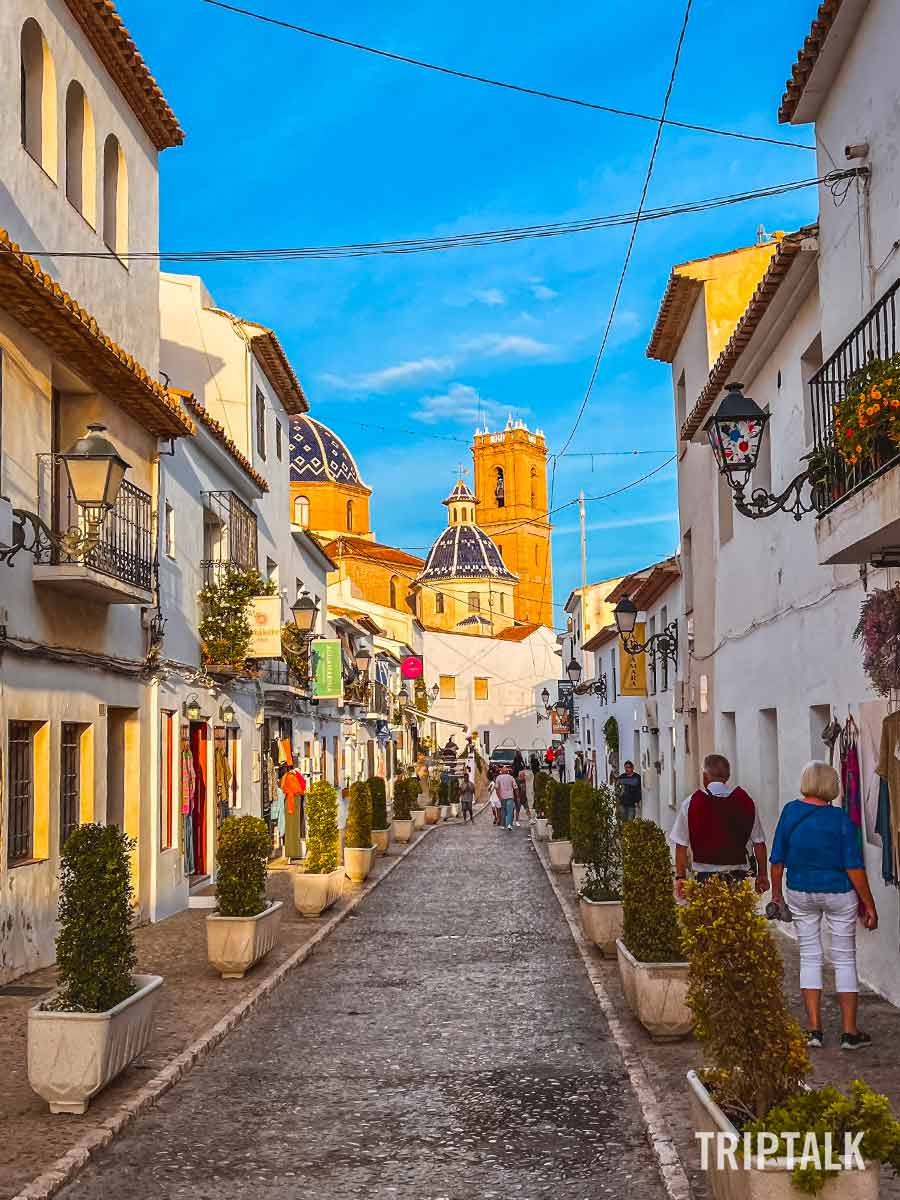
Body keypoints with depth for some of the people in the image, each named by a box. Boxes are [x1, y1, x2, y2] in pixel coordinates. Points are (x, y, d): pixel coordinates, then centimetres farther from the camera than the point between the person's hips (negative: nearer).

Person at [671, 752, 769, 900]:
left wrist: (680, 877, 7)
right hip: (738, 877, 2)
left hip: (704, 876, -1)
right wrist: (762, 875, 15)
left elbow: (681, 846, -1)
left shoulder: (691, 803, -2)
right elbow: (759, 843, 5)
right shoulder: (745, 801, 2)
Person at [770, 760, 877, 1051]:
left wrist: (777, 894, 14)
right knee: (845, 959, 9)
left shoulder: (790, 811, -4)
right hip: (838, 893, -2)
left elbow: (778, 859, 1)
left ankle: (814, 1030, 11)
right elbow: (854, 867, -13)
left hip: (799, 893, 2)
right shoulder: (841, 820, -12)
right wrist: (869, 905, -5)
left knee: (809, 957, 12)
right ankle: (849, 1032, 11)